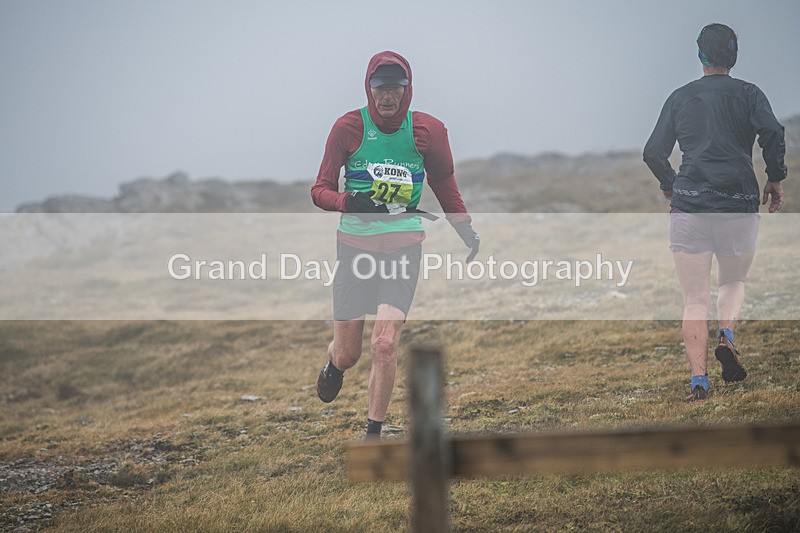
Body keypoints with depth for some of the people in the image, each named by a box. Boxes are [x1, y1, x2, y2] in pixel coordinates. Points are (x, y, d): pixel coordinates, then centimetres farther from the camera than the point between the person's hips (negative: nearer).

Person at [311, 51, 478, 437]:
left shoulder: (427, 131, -1)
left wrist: (468, 234, 15)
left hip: (403, 249, 0)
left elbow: (445, 186, 15)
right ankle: (333, 363, 44)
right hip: (355, 246, 0)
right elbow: (320, 190, -4)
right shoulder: (349, 127, -5)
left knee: (385, 345, -15)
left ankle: (372, 434, -1)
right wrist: (349, 202, -25)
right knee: (348, 354, 4)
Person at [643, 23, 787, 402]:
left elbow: (653, 153, 9)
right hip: (739, 205, -1)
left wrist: (670, 186, 26)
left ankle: (698, 381, -9)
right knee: (733, 282, 21)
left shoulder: (680, 97, 11)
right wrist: (775, 179, 0)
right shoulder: (748, 94, 5)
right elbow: (773, 133, -13)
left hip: (689, 204, 1)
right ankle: (726, 336, -8)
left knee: (695, 300, 4)